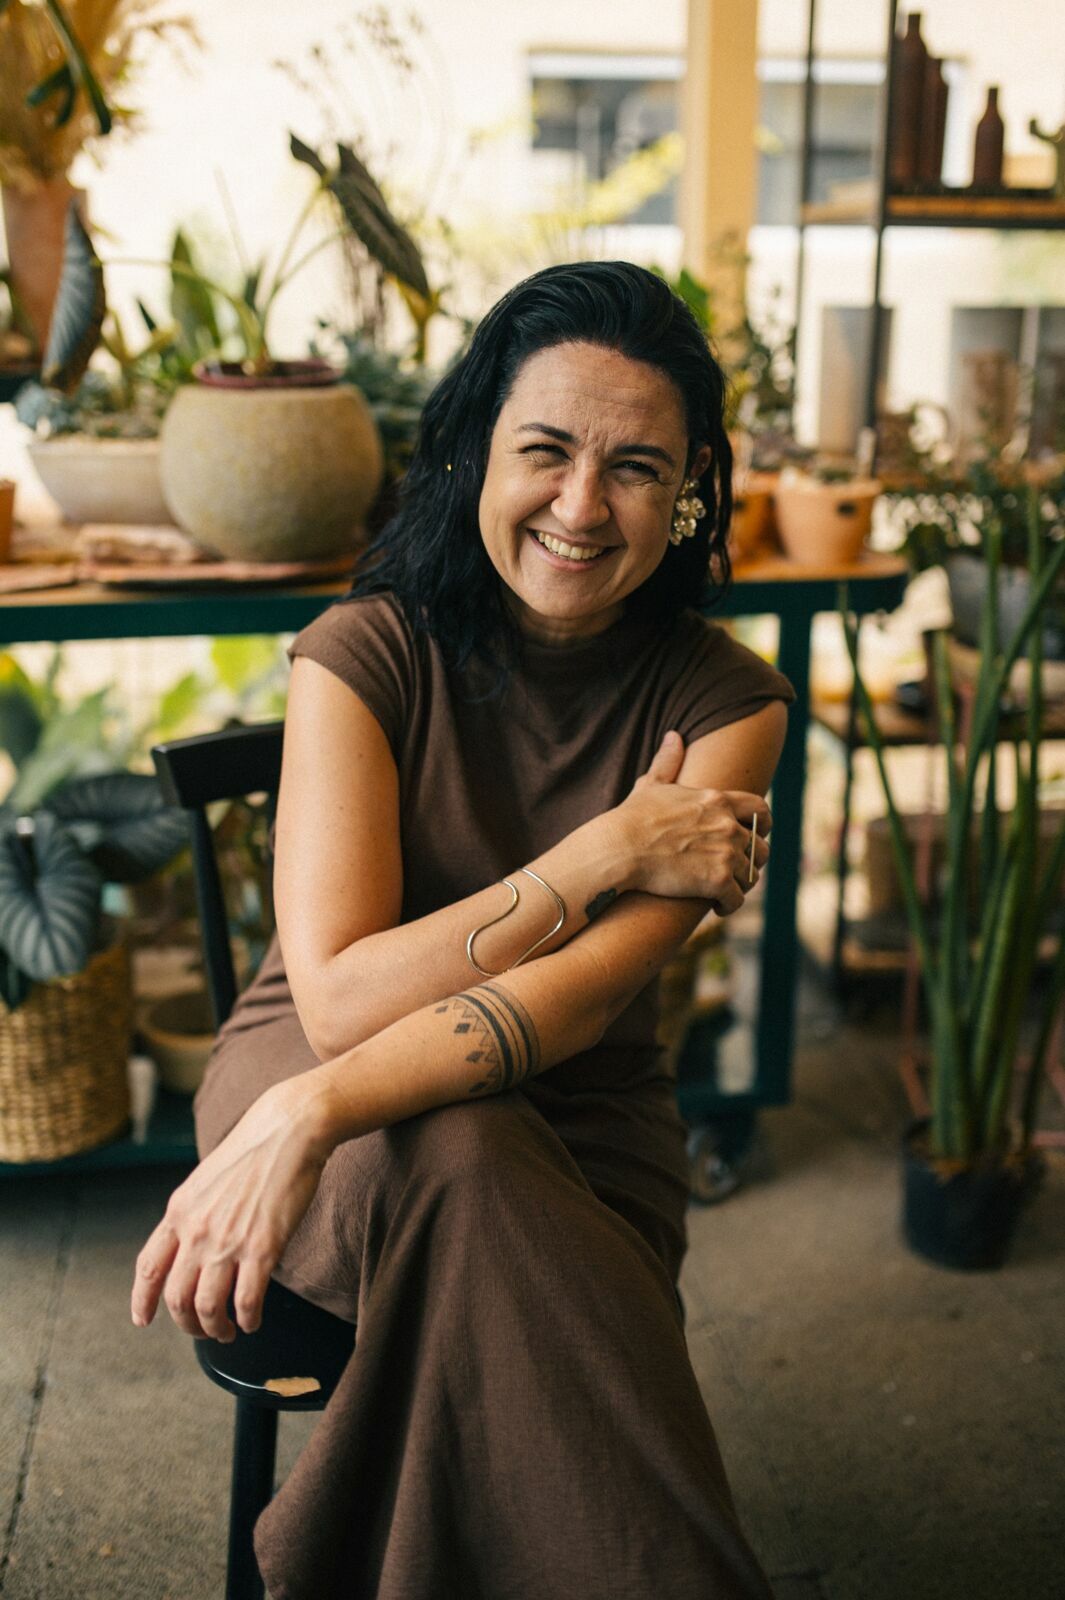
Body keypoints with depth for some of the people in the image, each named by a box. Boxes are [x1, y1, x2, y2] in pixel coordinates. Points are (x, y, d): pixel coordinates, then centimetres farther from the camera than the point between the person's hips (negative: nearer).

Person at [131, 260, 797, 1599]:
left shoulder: (722, 703, -9)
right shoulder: (368, 653, -12)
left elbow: (587, 994, -22)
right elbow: (339, 996, -20)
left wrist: (312, 1116, -35)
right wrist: (608, 853, -23)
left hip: (575, 1121, 2)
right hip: (312, 1067, -1)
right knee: (460, 1166, -34)